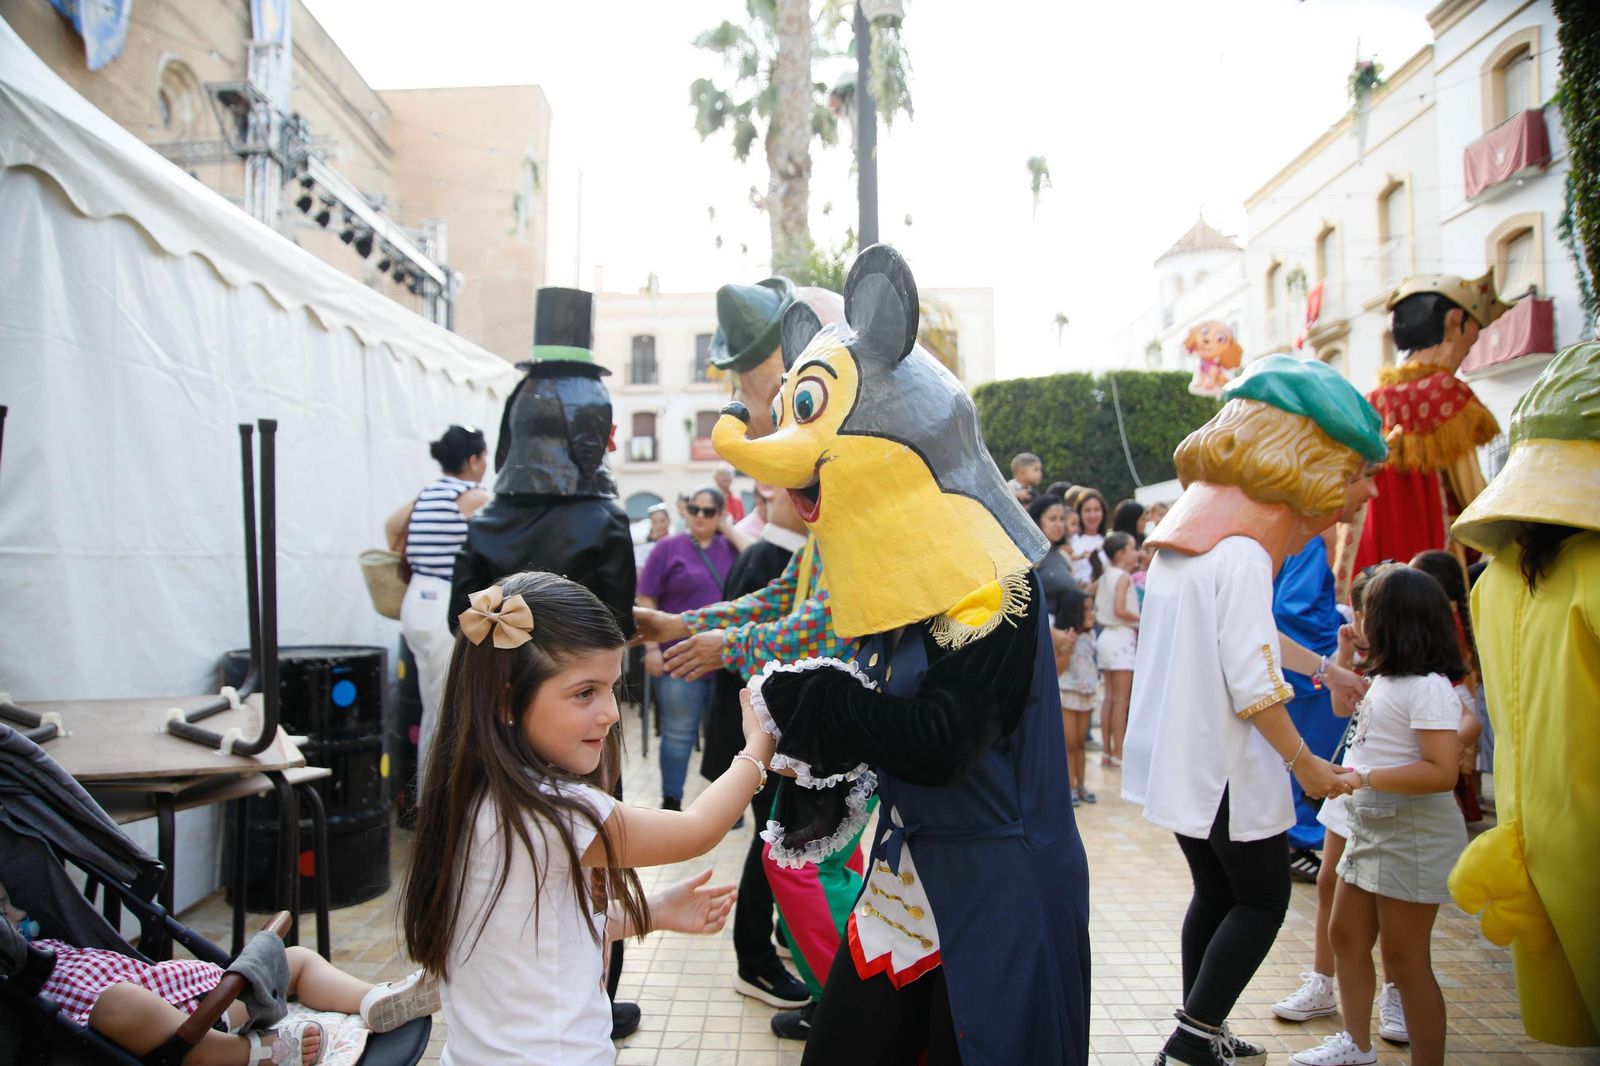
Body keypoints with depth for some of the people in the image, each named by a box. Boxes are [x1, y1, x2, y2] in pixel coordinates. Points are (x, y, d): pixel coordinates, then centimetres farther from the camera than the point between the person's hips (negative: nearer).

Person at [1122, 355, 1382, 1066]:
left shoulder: (1180, 540, 9)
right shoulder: (1243, 552, -20)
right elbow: (1252, 683, -22)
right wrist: (1304, 762, -11)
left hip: (1178, 756, 9)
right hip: (1226, 764, -9)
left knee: (1217, 893, 18)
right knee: (1262, 900, 6)